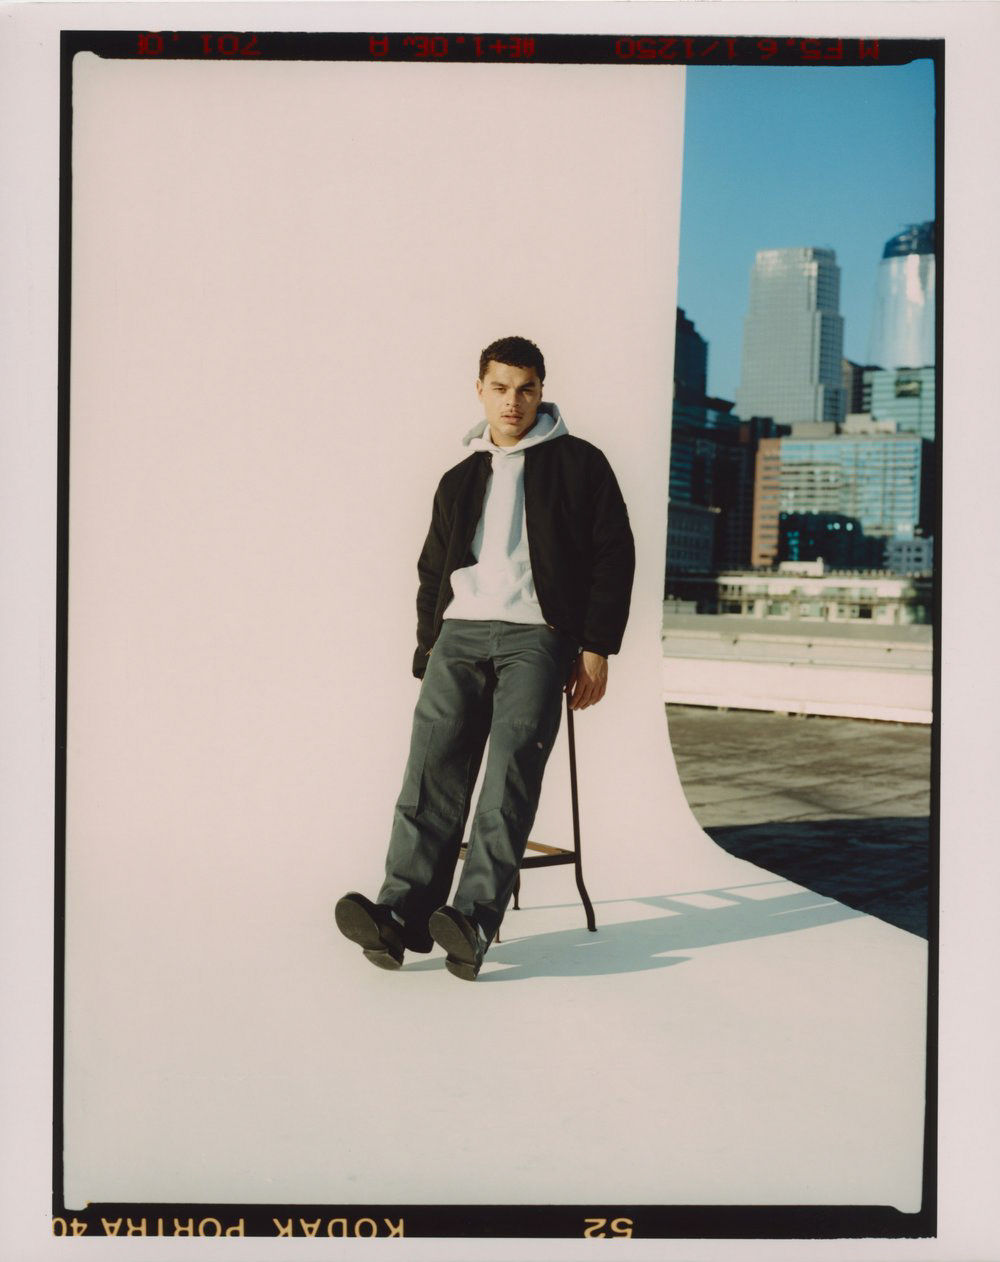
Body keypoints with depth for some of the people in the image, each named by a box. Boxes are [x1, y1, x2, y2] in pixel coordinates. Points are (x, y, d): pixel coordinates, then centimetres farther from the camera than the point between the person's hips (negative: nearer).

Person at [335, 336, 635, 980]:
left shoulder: (579, 463, 12)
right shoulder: (458, 480, 26)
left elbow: (614, 556, 6)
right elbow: (433, 571, 27)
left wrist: (596, 648, -3)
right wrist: (429, 649, 13)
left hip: (537, 636, -3)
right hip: (459, 634, 4)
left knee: (512, 764, -23)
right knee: (434, 762, -17)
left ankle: (475, 919, -32)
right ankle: (403, 914, -25)